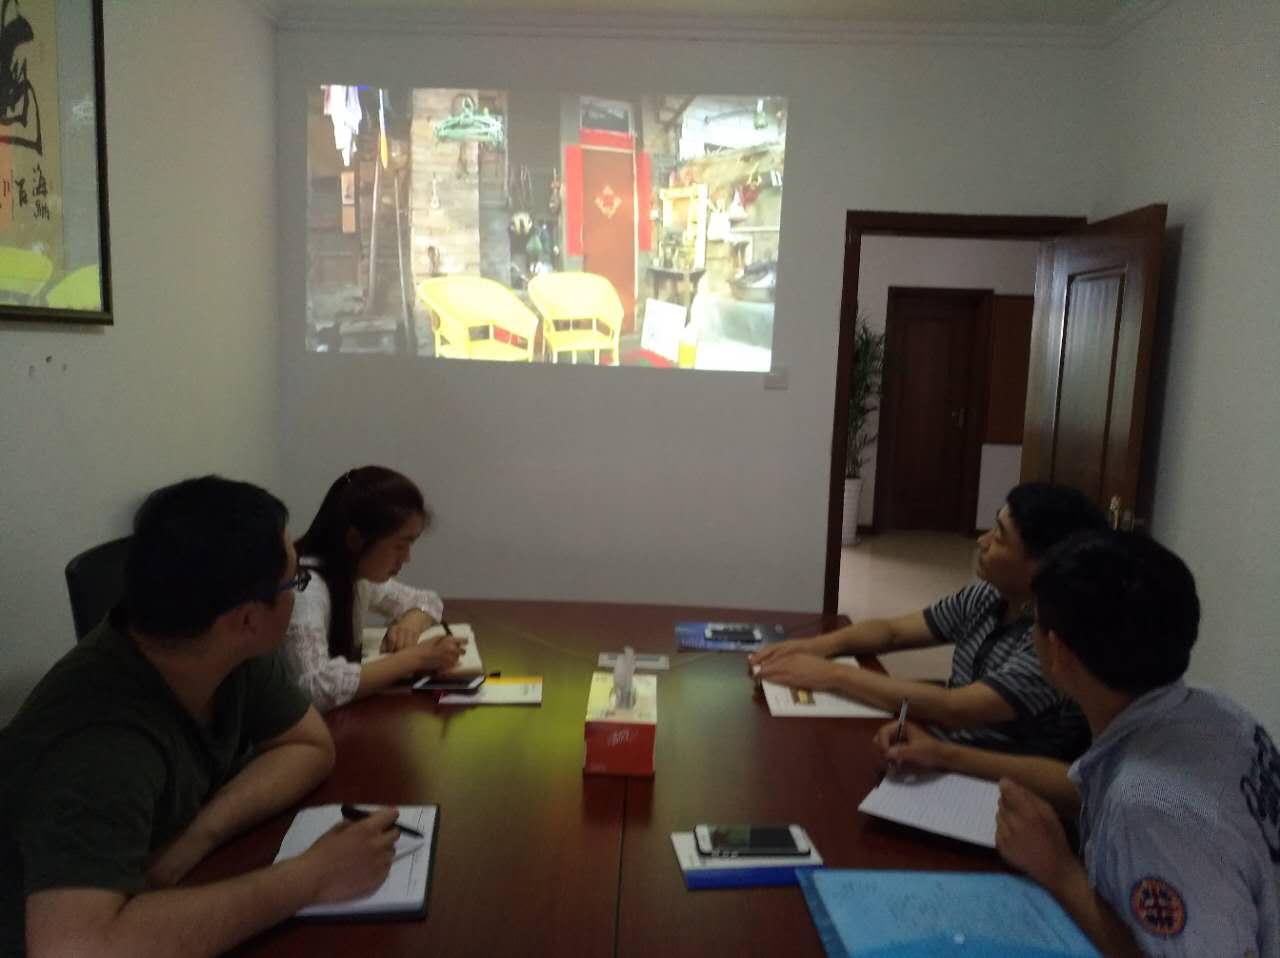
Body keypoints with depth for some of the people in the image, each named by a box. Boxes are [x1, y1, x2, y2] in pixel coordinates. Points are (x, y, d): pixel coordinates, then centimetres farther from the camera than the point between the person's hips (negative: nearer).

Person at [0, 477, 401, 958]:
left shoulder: (233, 650, -14)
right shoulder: (101, 742, -32)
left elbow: (310, 747, -4)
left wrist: (198, 836, -21)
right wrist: (311, 877, -35)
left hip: (195, 903, 6)